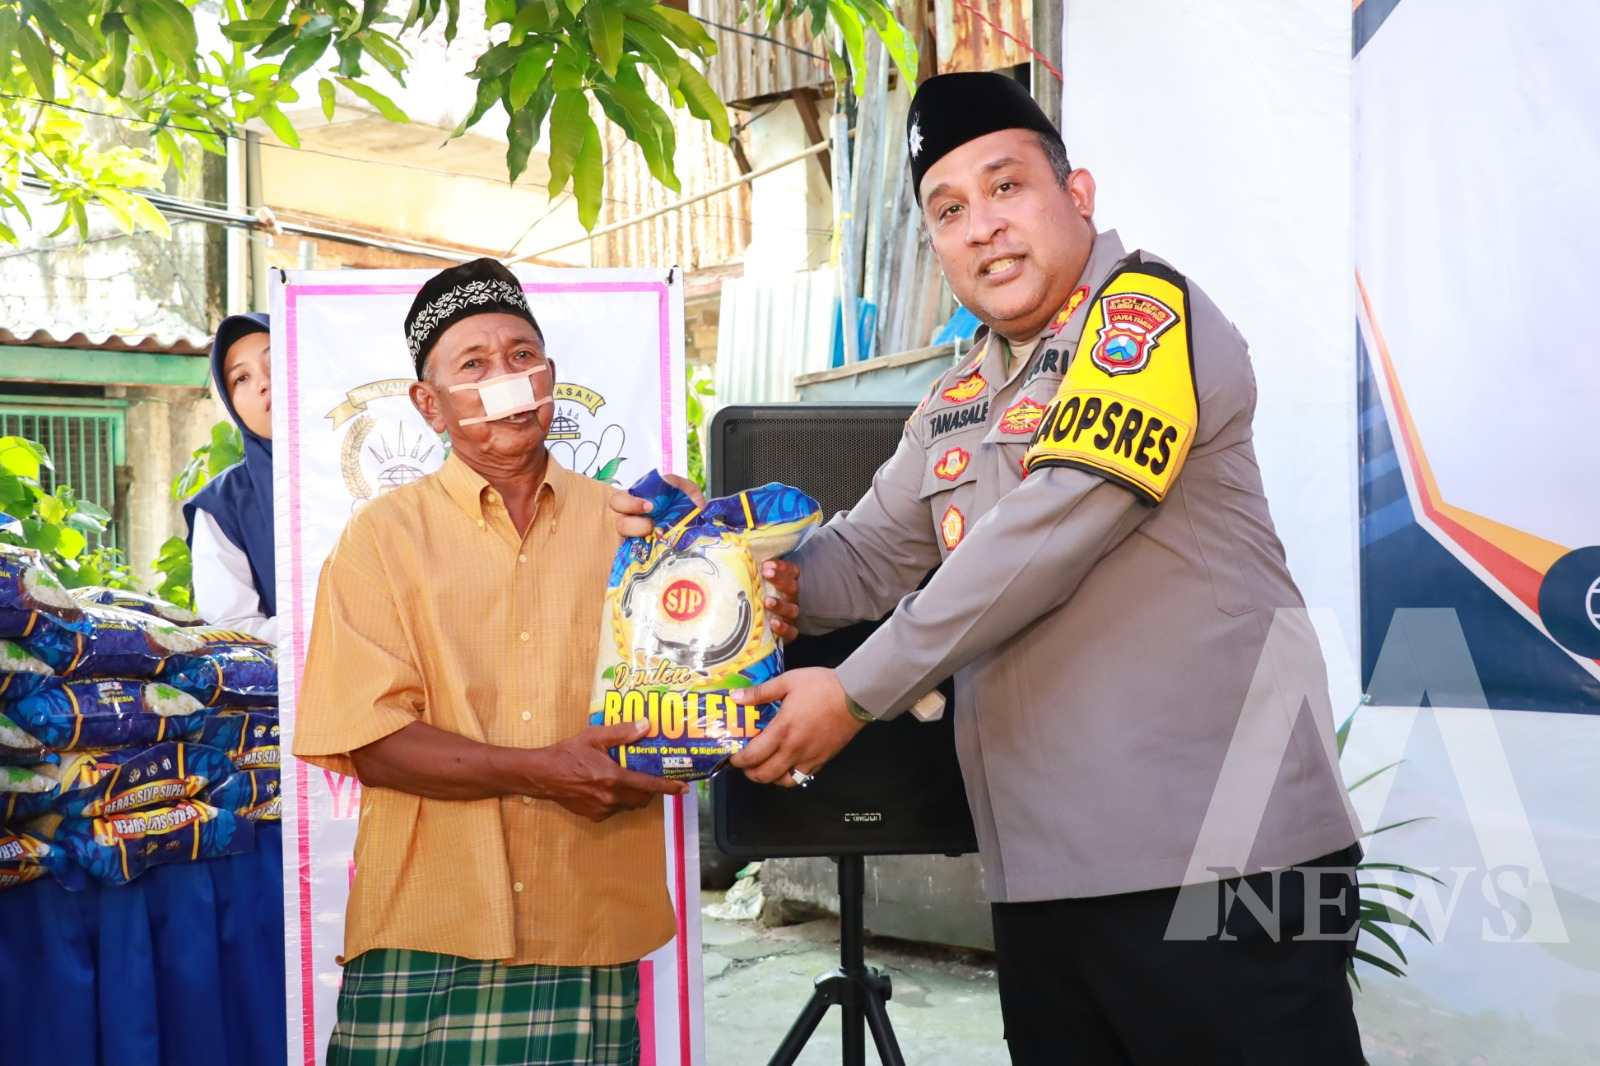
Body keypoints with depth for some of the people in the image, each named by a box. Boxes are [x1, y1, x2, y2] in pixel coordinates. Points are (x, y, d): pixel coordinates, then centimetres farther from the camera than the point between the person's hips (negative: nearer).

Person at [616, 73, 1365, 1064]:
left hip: (1222, 859, -7)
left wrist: (857, 689, -13)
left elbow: (1050, 529, -18)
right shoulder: (953, 409, 14)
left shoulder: (1148, 311, -8)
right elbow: (863, 563, 19)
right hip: (1042, 874, 7)